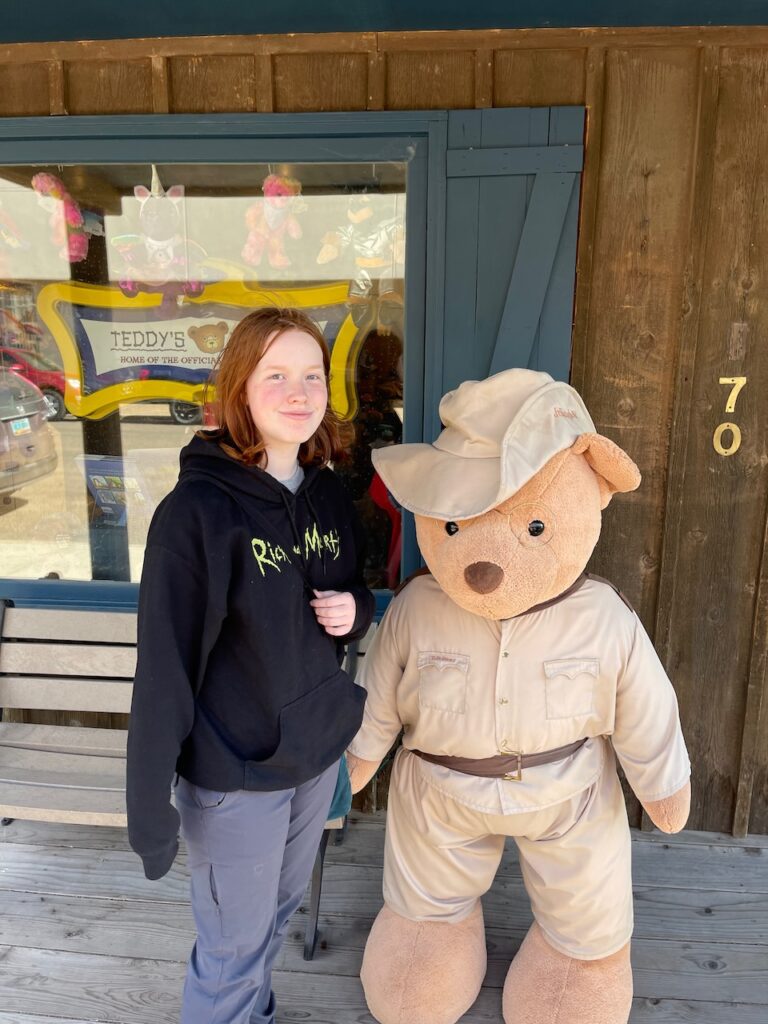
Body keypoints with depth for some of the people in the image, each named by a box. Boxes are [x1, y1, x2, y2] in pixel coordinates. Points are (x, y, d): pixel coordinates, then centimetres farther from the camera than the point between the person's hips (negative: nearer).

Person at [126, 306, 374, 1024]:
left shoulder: (329, 495, -2)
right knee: (234, 948, 15)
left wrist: (356, 609, -10)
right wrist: (151, 808, -15)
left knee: (279, 910, 27)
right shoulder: (196, 509, -22)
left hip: (319, 749, 6)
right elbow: (165, 668, -19)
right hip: (234, 772, -6)